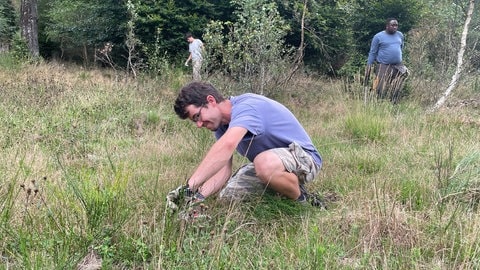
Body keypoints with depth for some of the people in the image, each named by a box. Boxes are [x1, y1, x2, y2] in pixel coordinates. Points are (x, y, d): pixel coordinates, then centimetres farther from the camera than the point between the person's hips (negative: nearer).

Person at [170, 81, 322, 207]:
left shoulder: (246, 106, -26)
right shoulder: (221, 125, 2)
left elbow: (227, 146, -45)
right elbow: (223, 169, -6)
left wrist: (190, 185, -49)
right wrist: (199, 195, -24)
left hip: (303, 156, -8)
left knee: (265, 163, -39)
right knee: (227, 196, -3)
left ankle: (301, 200, -10)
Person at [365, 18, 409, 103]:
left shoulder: (400, 35, 11)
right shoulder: (378, 36, -1)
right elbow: (372, 53, 0)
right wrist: (368, 67, -5)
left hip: (397, 66, 4)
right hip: (383, 67, -4)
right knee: (382, 91, -8)